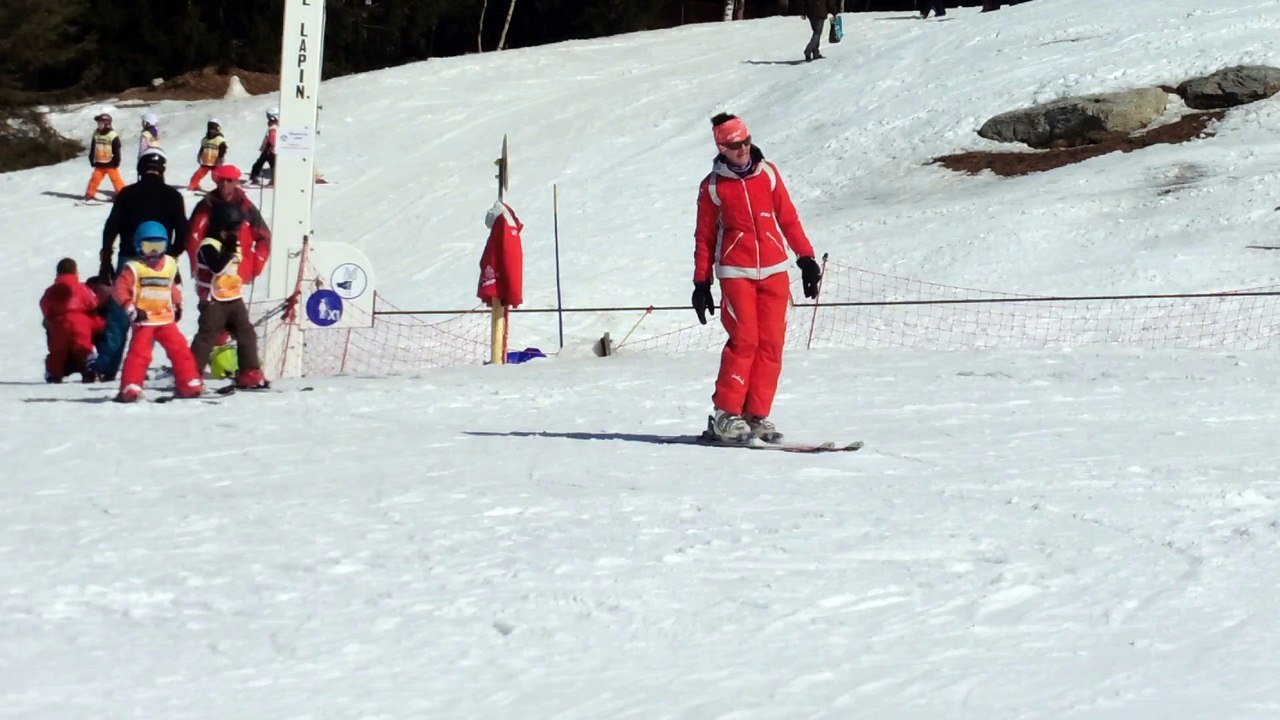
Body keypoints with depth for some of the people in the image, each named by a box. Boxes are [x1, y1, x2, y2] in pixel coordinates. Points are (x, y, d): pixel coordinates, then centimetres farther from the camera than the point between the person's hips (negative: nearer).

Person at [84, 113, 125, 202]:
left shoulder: (113, 136, -11)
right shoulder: (96, 135, 6)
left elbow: (117, 150, -9)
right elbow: (92, 149, 13)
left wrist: (116, 162, -12)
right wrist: (92, 160, 11)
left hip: (110, 164, -5)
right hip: (99, 164, 5)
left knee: (116, 179, -3)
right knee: (95, 179, 3)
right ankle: (90, 194, 12)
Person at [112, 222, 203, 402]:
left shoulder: (170, 265, 10)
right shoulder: (134, 268, -6)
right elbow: (119, 290, -12)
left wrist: (177, 305, 22)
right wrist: (131, 309, -20)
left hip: (166, 320, 5)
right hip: (144, 321, -5)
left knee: (180, 350, 4)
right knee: (139, 353, -13)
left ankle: (189, 384, 13)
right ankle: (130, 388, -12)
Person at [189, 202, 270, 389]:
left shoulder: (232, 245, 12)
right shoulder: (208, 246, -15)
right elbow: (217, 267, -32)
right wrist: (230, 251, -28)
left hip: (234, 299, 8)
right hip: (214, 301, -8)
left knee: (247, 334, 5)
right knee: (207, 337, -9)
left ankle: (250, 374, 9)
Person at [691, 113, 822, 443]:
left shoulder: (768, 173, 8)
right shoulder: (712, 186, 3)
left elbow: (788, 218, 13)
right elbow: (705, 238, 9)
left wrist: (806, 257, 9)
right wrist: (701, 283, 8)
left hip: (774, 270, 3)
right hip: (736, 273, -3)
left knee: (771, 344, -3)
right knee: (744, 340, -14)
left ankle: (757, 415, 4)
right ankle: (726, 414, -5)